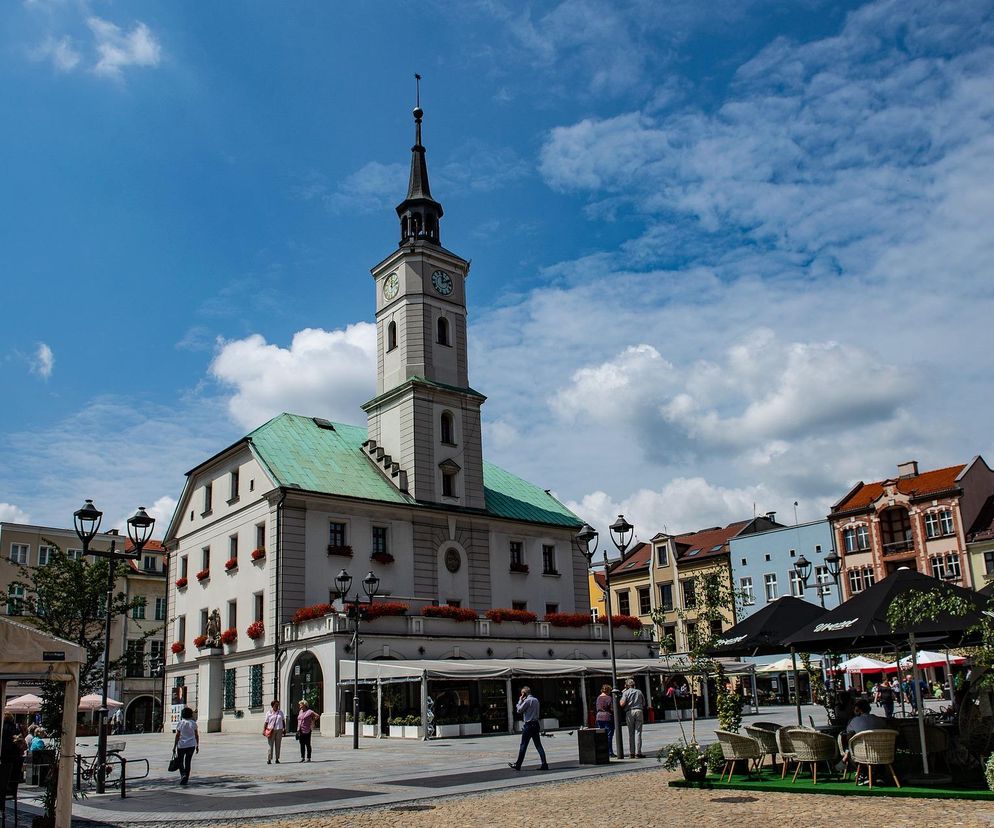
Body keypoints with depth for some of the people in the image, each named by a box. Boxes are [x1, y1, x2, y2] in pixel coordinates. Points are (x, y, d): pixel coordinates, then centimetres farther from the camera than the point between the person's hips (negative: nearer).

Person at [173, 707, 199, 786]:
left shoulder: (180, 723, -6)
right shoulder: (193, 723, 1)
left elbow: (177, 736, -7)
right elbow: (197, 736, 4)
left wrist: (174, 747, -1)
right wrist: (197, 746, 13)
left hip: (181, 745, -2)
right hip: (191, 746, 2)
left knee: (180, 761, 11)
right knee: (188, 762, 11)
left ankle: (183, 775, -10)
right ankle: (186, 779, 12)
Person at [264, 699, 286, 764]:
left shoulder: (280, 712, 10)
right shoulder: (269, 713, 2)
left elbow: (283, 721, 15)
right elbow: (266, 722, 2)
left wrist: (284, 729, 11)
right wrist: (264, 730, -6)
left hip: (279, 730, 3)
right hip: (271, 731, -3)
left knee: (278, 745, 6)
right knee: (271, 745, -3)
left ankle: (277, 759, 12)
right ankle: (269, 759, 0)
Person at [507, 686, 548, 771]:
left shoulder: (527, 700, -13)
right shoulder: (536, 700, 12)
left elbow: (519, 710, -8)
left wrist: (520, 700, 2)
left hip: (528, 725, -7)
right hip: (536, 724, 7)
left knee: (523, 745, 1)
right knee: (538, 745, 6)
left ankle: (518, 765, 9)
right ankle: (544, 764, -2)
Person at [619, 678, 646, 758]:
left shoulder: (626, 692, 4)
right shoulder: (639, 692, 13)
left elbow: (622, 704, -8)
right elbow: (644, 704, 16)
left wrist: (620, 701, 11)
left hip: (629, 712, -1)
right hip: (639, 711, 1)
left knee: (631, 733, 7)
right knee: (638, 732, -1)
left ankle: (632, 752, 8)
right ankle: (638, 753, -7)